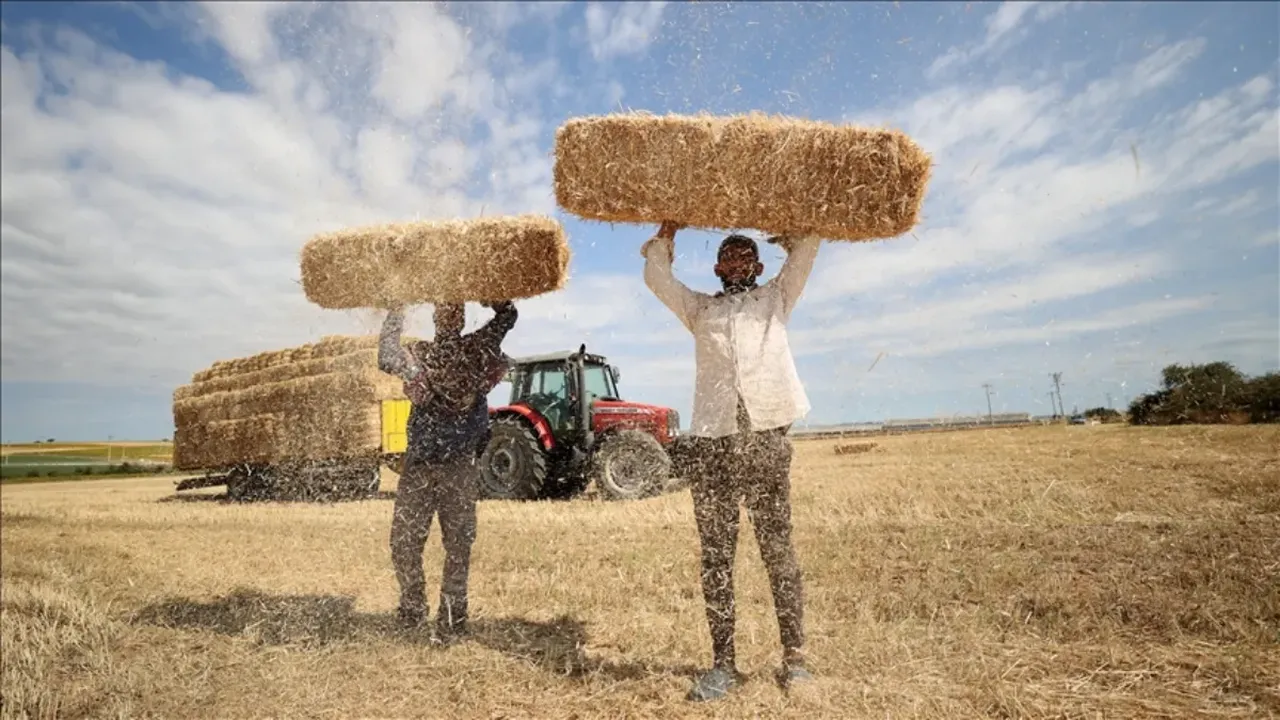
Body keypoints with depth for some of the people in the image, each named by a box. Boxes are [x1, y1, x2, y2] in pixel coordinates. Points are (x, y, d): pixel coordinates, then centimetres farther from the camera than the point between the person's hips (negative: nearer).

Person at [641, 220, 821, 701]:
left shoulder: (776, 297, 22)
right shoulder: (700, 308, 23)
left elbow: (808, 246, 16)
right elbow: (656, 276, 14)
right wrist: (668, 231, 18)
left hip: (766, 437, -1)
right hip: (711, 441, 1)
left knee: (778, 549, 4)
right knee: (716, 556, 4)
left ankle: (794, 655, 15)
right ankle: (722, 662, 12)